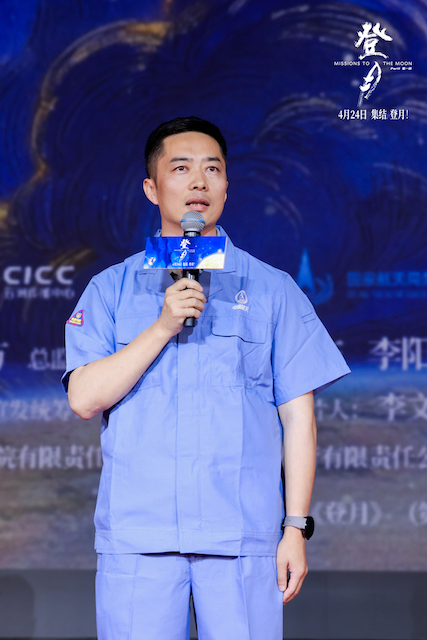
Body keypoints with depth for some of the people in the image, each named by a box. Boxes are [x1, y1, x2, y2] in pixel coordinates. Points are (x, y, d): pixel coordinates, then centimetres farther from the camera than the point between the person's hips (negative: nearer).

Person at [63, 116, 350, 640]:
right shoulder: (111, 290, 11)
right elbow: (85, 398, -1)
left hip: (243, 534, 0)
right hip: (136, 533, 0)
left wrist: (296, 528, 1)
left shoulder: (273, 290, 10)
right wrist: (163, 327, -10)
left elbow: (298, 416, 8)